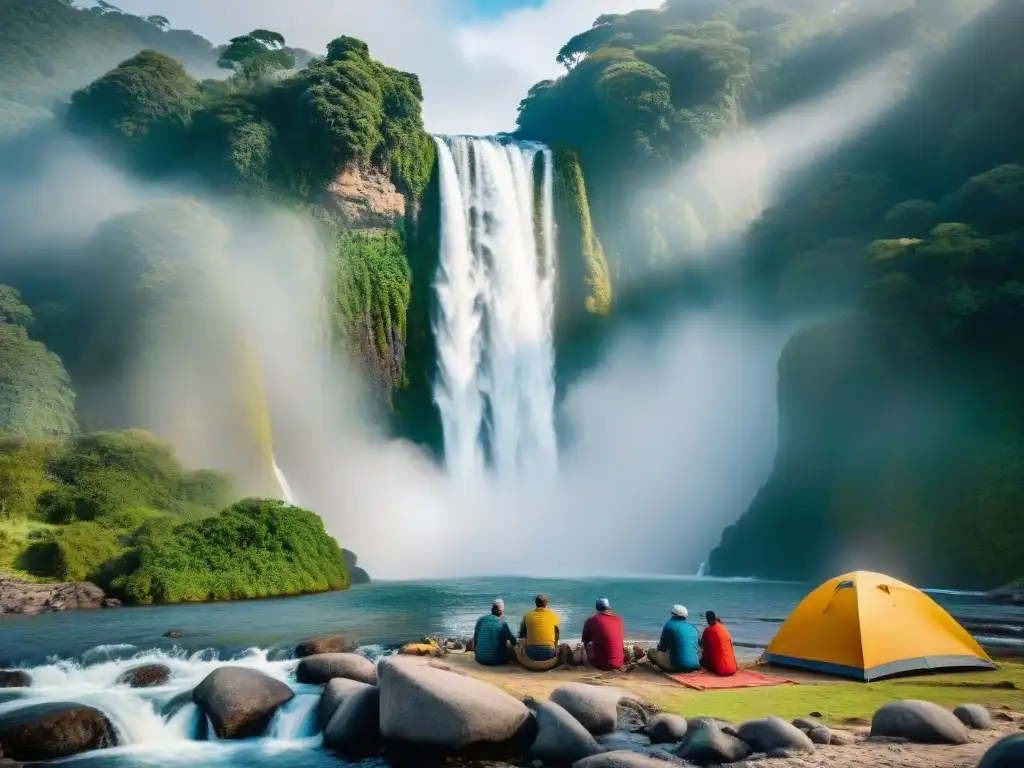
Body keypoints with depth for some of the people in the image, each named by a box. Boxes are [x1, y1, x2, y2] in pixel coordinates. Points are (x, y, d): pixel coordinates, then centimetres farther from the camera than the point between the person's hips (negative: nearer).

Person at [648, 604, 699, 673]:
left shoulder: (669, 624, -1)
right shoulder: (693, 627, 14)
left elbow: (662, 647, 4)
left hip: (678, 665, -4)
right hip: (695, 666, 4)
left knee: (651, 653, 9)